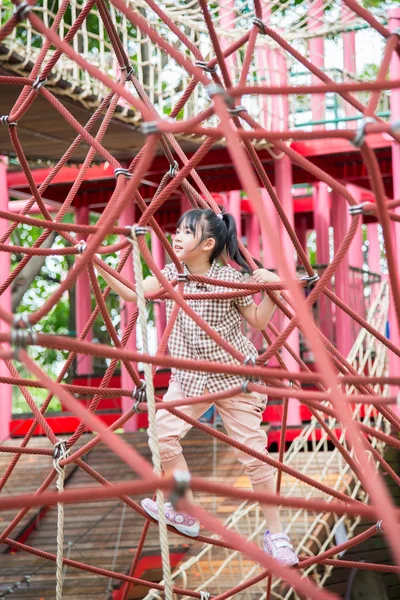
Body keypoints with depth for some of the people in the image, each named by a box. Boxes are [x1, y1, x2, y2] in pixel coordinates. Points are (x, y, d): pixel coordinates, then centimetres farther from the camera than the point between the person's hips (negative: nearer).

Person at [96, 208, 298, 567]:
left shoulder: (232, 279, -13)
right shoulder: (172, 275, -1)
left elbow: (258, 322, -3)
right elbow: (132, 293, -6)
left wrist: (271, 291, -19)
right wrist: (100, 267, -14)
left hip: (234, 375, -4)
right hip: (190, 376, 4)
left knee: (253, 452, -4)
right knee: (164, 432, -12)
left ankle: (276, 534, 7)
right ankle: (185, 513, 4)